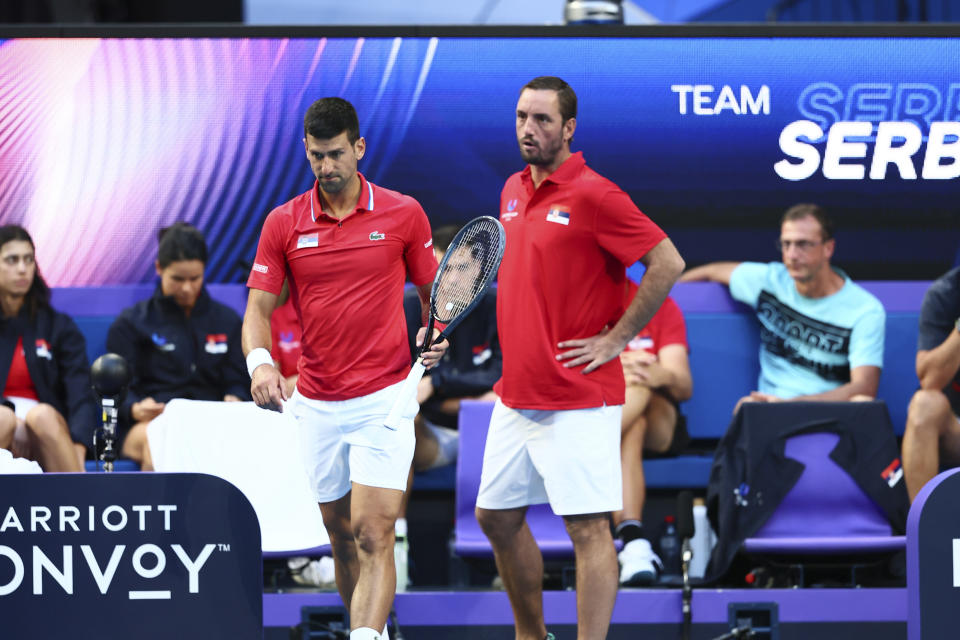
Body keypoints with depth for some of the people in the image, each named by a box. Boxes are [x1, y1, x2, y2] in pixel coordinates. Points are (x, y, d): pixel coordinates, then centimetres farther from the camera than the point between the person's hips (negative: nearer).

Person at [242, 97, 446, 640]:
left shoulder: (403, 214, -1)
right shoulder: (283, 224, 2)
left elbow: (433, 290, 10)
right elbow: (259, 309, 1)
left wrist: (435, 336, -11)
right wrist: (260, 362, -19)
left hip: (384, 401, -3)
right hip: (315, 406, 3)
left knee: (373, 535, -14)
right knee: (341, 535, 13)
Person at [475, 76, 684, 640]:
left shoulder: (592, 195, -13)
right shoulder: (514, 191, 12)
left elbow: (667, 262, -16)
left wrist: (617, 338, -13)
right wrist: (520, 342, 15)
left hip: (577, 399, -9)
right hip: (516, 394, 9)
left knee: (588, 529, -7)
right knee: (497, 516, 15)